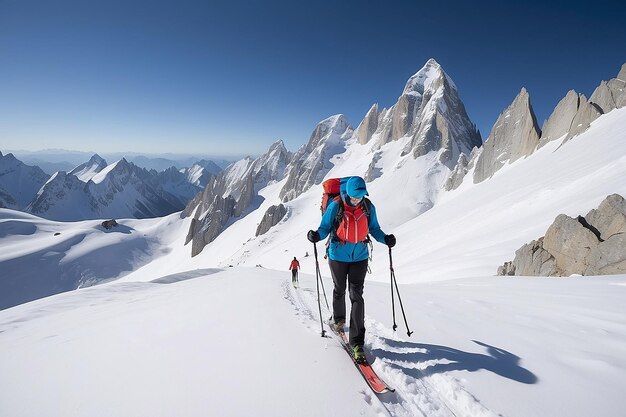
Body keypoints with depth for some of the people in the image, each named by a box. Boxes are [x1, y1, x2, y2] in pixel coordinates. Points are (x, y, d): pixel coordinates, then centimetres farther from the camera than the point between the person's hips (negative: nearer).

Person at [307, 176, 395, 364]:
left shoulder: (368, 207, -7)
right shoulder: (335, 206, -15)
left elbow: (374, 228, 5)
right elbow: (325, 227, -6)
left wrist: (385, 239, -13)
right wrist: (317, 235, -28)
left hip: (360, 257, 1)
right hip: (338, 256, 0)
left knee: (356, 295, -5)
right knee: (339, 290, 19)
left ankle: (357, 342, -2)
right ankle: (339, 319, 48)